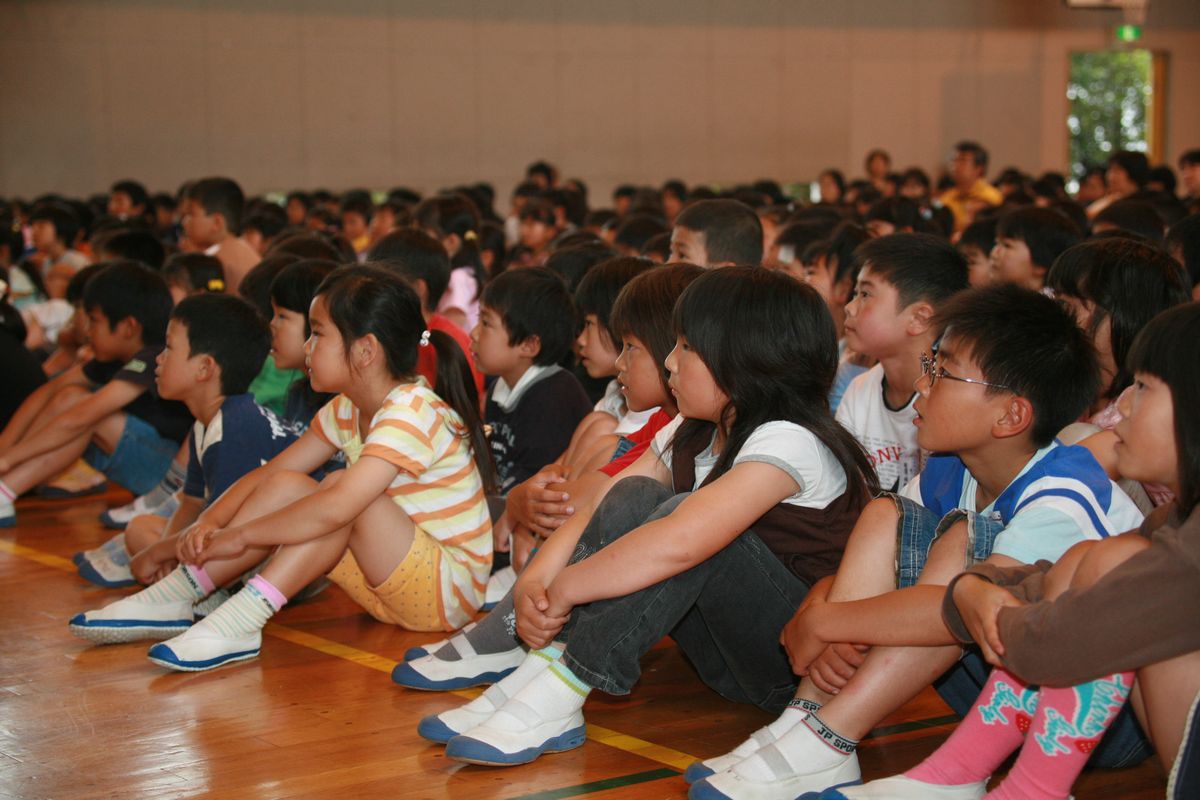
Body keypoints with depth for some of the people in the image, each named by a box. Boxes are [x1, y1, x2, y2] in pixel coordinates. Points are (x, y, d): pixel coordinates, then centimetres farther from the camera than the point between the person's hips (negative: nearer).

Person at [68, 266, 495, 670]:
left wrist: (240, 536, -27)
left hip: (449, 589, -8)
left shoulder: (412, 413, -24)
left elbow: (335, 507, -35)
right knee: (286, 487, -5)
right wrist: (210, 521, -10)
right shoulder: (347, 410, 7)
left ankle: (241, 620, -32)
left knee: (344, 487, -29)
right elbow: (270, 472, 7)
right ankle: (175, 595, -9)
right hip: (384, 578, 9)